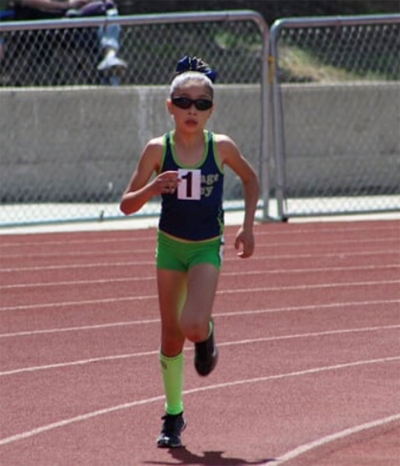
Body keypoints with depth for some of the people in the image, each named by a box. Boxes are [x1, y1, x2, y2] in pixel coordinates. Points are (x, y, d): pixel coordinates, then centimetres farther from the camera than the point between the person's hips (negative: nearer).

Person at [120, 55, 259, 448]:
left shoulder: (221, 148, -11)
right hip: (170, 245, 1)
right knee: (171, 337, 6)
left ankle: (206, 336, 17)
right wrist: (152, 188, -29)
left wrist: (247, 227, 3)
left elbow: (250, 179, 9)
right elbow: (127, 205, -9)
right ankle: (173, 415, 20)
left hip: (207, 248, -1)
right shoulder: (158, 150, -11)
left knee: (192, 326, -21)